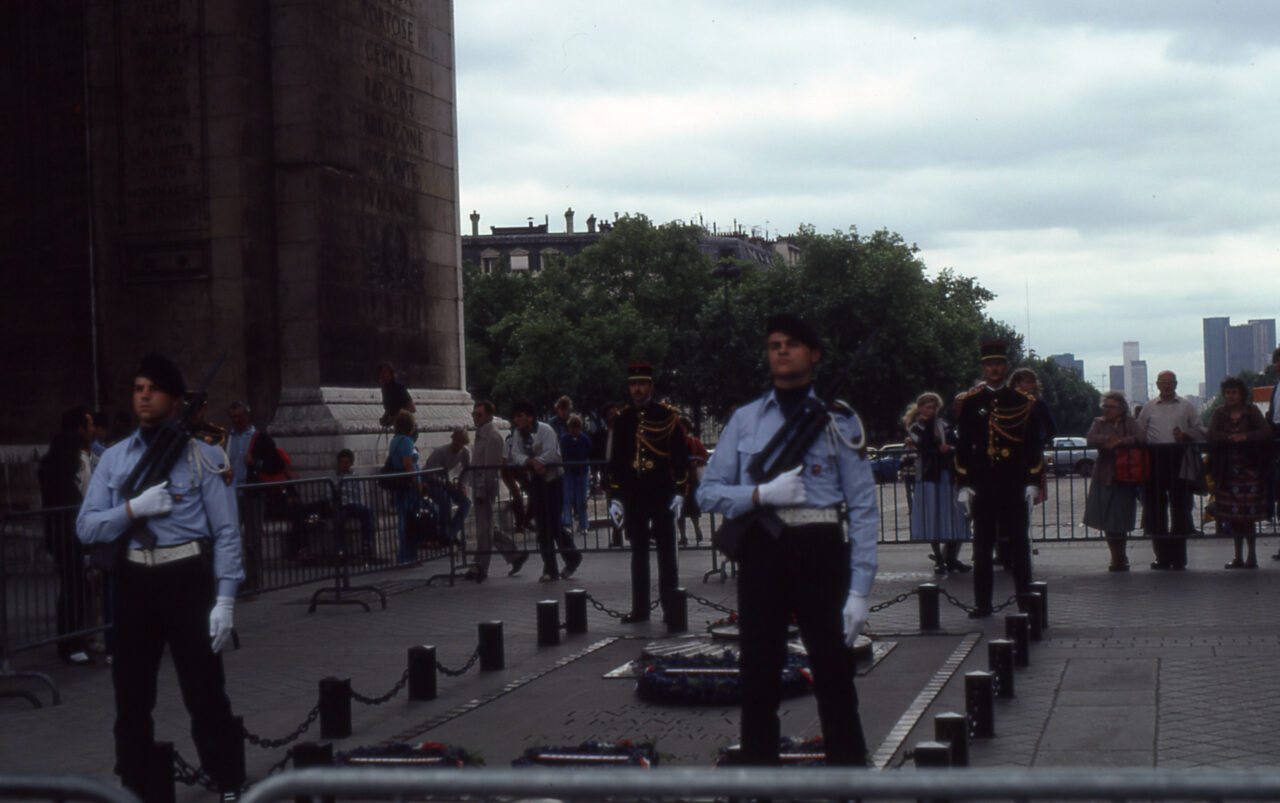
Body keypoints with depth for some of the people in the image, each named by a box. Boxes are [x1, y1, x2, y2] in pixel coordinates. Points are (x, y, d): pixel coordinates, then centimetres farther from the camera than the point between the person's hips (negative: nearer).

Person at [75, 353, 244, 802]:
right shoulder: (114, 459, 9)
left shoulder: (202, 458, -2)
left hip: (187, 579, -4)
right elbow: (86, 528, 3)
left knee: (205, 694, -2)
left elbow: (226, 531, -5)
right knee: (132, 697, 11)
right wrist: (134, 509, -14)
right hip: (133, 582, 4)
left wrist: (225, 599, -11)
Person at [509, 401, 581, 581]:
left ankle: (572, 558, 13)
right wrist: (531, 461, -23)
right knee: (542, 526, 3)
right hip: (535, 480, 6)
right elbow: (515, 456, -5)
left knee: (553, 524, -10)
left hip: (552, 478, -6)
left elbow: (550, 454, -23)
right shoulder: (517, 433, 5)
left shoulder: (545, 430, -12)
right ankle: (550, 569, 8)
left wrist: (529, 462, -18)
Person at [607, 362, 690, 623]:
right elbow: (614, 461, 11)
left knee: (666, 551, 0)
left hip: (662, 494, -3)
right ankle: (640, 608, 14)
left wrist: (679, 493, -8)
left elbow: (681, 457, -1)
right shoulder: (622, 419, 8)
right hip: (633, 496, 3)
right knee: (638, 552, 8)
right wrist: (615, 497, 6)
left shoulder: (667, 416, -1)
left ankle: (670, 607, 5)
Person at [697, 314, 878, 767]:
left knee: (833, 672, 0)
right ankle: (758, 767, 19)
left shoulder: (837, 420, 2)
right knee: (759, 676, 8)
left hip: (820, 551, -2)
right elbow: (708, 492, 7)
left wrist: (859, 589, -8)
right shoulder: (745, 420, 9)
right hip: (761, 552, 2)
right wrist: (762, 494, -12)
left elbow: (863, 509, 0)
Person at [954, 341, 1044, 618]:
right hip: (982, 485, 1)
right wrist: (963, 485, -2)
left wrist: (1033, 482, -3)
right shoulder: (970, 402, 5)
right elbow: (962, 446, 4)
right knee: (982, 544, 4)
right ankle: (982, 603, 9)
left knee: (1018, 542, 2)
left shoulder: (1024, 402, 4)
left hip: (1015, 484, -1)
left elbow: (1034, 446, 5)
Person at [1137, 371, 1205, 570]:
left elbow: (1200, 432, 10)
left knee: (1180, 509, -2)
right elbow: (1139, 433, 12)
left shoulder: (1186, 406, 13)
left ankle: (1178, 557, 4)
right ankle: (1162, 557, 7)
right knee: (1156, 509, 0)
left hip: (1179, 461, -1)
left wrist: (1185, 436, -8)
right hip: (1155, 462, 1)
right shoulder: (1148, 407, 15)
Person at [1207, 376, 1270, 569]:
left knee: (1248, 515, -6)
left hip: (1250, 468, -2)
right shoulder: (1219, 414, 9)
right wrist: (1230, 438, -19)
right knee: (1233, 516, 2)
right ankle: (1238, 556, 10)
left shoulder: (1252, 412, 5)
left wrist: (1246, 437, -20)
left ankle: (1252, 555, 1)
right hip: (1227, 470, 2)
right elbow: (1211, 435, -5)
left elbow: (1266, 432, -7)